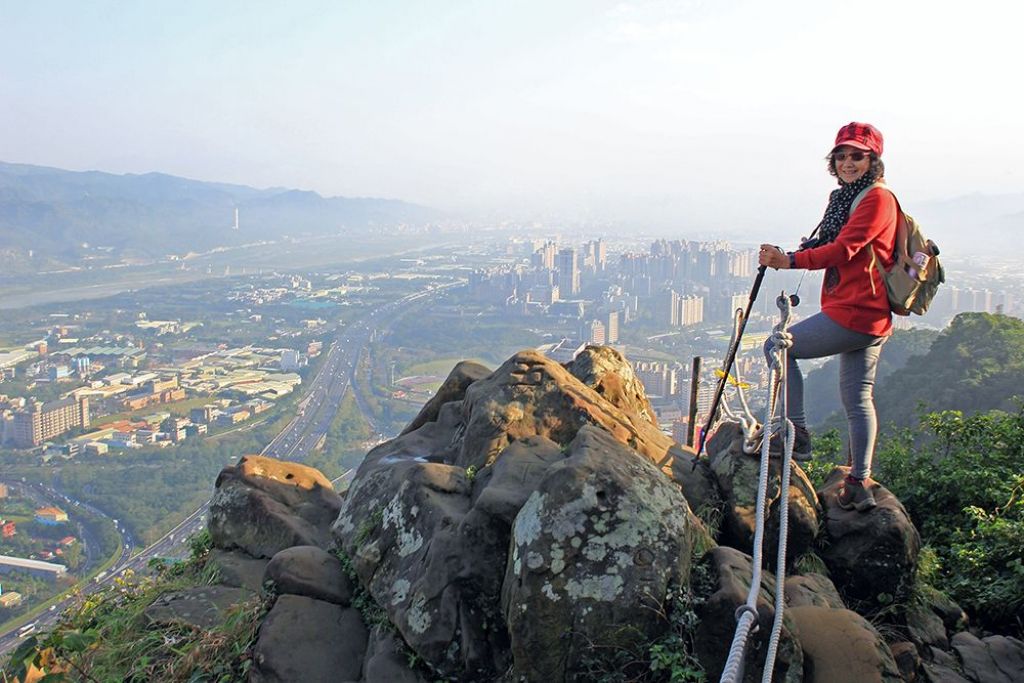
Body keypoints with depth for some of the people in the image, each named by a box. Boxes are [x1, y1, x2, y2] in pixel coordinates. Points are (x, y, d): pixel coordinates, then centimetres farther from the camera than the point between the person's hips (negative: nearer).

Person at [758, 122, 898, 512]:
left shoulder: (877, 198, -10)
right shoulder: (845, 198, 19)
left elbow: (843, 249, -21)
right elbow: (830, 248, 16)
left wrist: (790, 261, -29)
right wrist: (785, 258, 0)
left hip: (854, 314, -10)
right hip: (869, 318, 10)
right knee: (857, 398, 10)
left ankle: (797, 435, 2)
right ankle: (860, 484, 14)